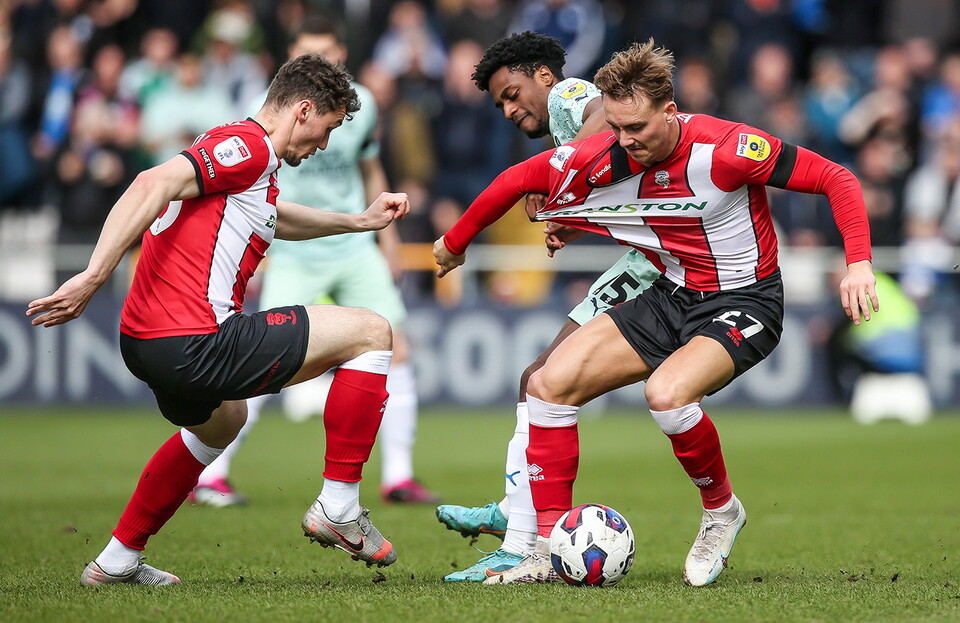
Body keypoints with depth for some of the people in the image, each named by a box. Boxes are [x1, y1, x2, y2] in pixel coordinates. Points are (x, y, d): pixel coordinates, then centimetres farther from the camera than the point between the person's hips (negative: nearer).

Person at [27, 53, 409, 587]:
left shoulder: (250, 160, 22)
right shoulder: (249, 145, -9)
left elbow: (281, 220, 45)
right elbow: (154, 184, -24)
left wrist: (360, 220, 44)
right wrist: (94, 277, -31)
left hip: (147, 343, 11)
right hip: (196, 342, -11)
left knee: (222, 421, 41)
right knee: (370, 332, -2)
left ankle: (117, 560, 40)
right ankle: (338, 506, -1)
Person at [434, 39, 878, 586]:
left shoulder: (724, 149, -26)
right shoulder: (603, 158, -12)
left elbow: (837, 179, -20)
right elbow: (519, 179, 5)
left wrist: (859, 263, -31)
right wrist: (455, 243, 14)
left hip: (745, 304, -6)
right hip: (672, 298, 6)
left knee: (666, 393, -33)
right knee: (550, 384, -6)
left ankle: (722, 510, -4)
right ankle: (548, 552, 2)